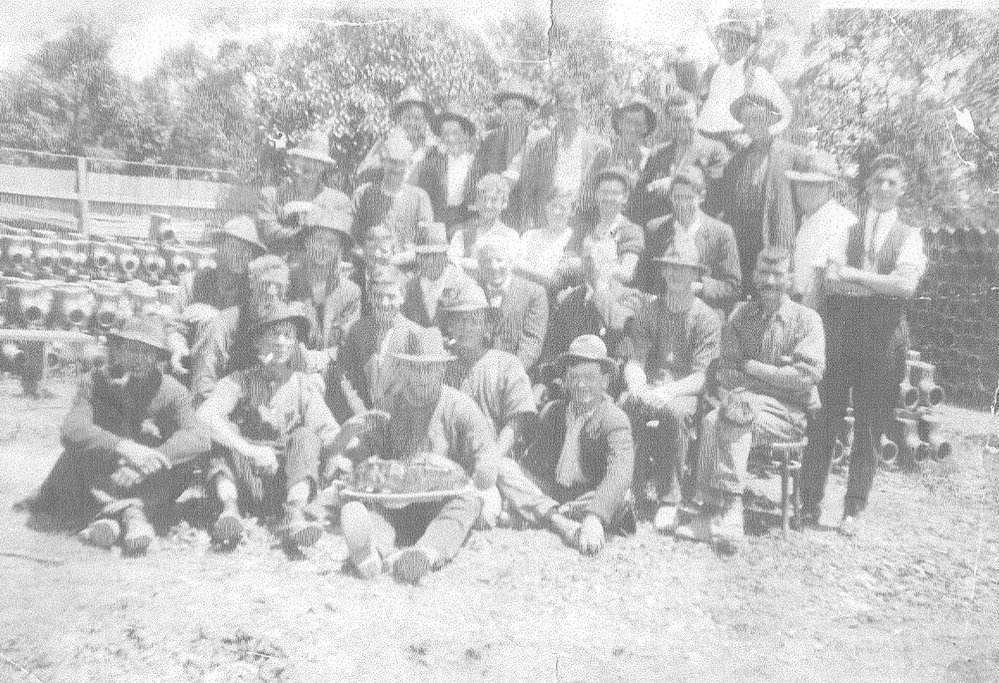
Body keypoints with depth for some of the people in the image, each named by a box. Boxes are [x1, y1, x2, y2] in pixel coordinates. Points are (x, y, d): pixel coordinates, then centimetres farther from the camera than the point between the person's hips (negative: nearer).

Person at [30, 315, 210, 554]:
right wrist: (122, 447, -44)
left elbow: (197, 437, -26)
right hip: (101, 479, 0)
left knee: (192, 454, -25)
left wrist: (146, 460, -41)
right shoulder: (94, 383, -8)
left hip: (148, 485, 0)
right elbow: (72, 429, -26)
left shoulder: (172, 391, -9)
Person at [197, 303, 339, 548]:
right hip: (245, 487, 0)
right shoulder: (240, 381, 6)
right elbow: (205, 415, -14)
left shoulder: (304, 386, 12)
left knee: (306, 436, -22)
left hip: (290, 483, 1)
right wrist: (251, 450, -27)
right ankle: (229, 508, -38)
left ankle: (295, 513, -41)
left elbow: (331, 433, 2)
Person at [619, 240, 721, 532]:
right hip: (648, 389, 2)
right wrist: (639, 389, -19)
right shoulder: (647, 312, 12)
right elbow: (633, 362, 4)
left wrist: (665, 393, -25)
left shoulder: (706, 317, 2)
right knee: (621, 405, -32)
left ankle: (669, 499, -22)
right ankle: (642, 484, -16)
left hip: (685, 393, -2)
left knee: (673, 410, -37)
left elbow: (699, 377, -7)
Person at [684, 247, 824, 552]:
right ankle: (716, 512, -25)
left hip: (789, 411, -3)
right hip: (746, 403, 4)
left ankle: (726, 512, -27)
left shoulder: (806, 319, 0)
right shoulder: (740, 315, 12)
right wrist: (746, 388, -16)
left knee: (735, 422, -32)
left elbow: (807, 376, -12)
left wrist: (752, 367, -8)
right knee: (712, 420, -28)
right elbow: (727, 369, 6)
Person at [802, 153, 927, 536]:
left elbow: (906, 285, -7)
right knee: (825, 419, -1)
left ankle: (854, 510, 15)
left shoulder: (909, 237, 10)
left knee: (870, 427, 5)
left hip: (884, 337, 1)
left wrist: (856, 277, -9)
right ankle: (810, 502, 10)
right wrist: (880, 286, -11)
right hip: (840, 331, 0)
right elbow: (828, 279, -2)